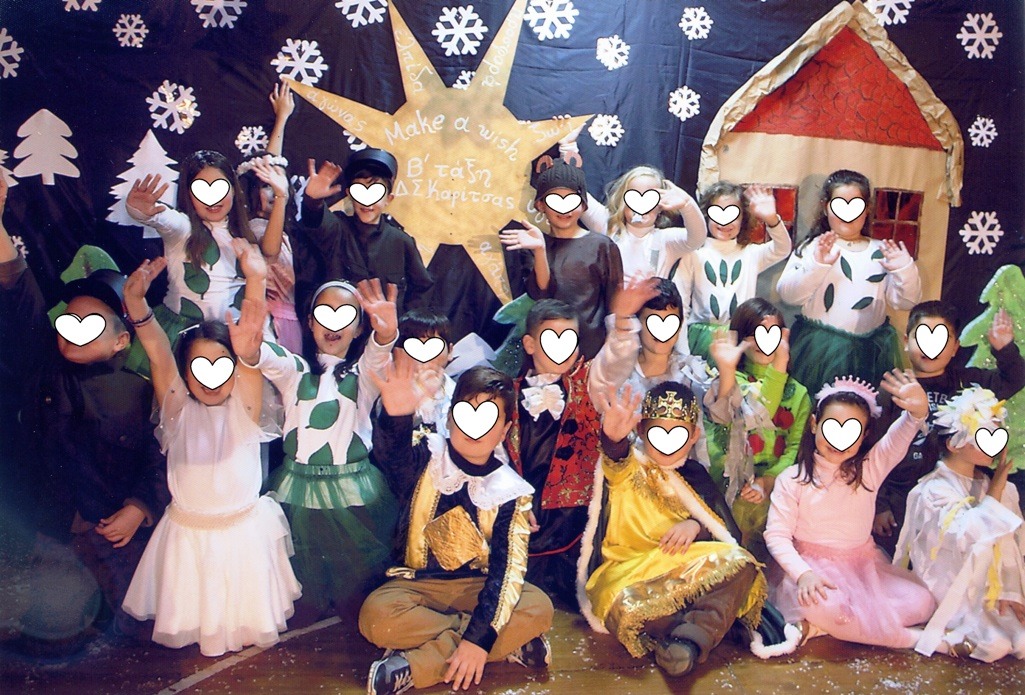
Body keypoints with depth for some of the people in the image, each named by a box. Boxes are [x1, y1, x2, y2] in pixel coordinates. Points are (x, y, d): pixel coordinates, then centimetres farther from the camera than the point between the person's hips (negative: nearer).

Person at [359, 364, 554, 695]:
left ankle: (415, 667, -23)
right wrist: (396, 417, -55)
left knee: (539, 608, -25)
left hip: (478, 586, 1)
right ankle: (508, 645, -20)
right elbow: (392, 455, -31)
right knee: (377, 615, -31)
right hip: (418, 584, -1)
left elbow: (508, 567, -14)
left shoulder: (509, 491, -6)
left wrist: (480, 637, -27)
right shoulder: (427, 459, -6)